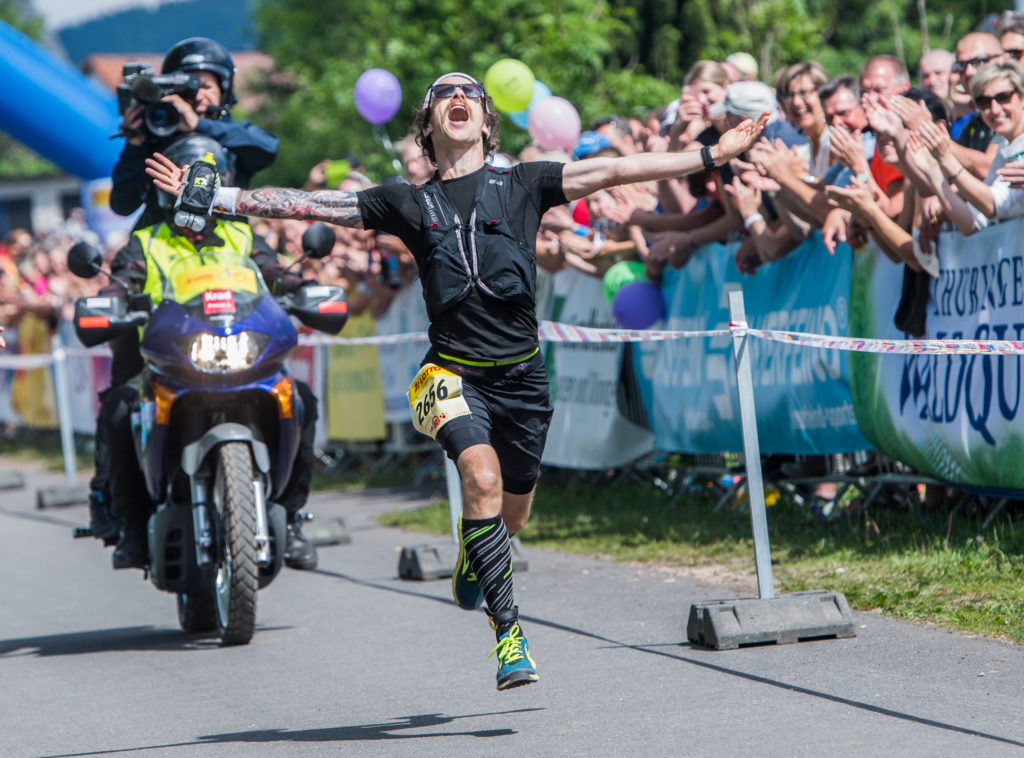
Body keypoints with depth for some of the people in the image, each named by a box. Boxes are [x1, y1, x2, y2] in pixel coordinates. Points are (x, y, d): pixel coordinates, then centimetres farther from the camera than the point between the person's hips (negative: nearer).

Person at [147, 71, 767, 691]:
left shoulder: (523, 185, 6)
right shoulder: (408, 204, 6)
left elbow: (612, 171, 1)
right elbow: (306, 204, 6)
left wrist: (712, 155, -4)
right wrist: (210, 196, 1)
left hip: (523, 375, 2)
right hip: (455, 372, -2)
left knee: (511, 514, 12)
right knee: (482, 478, -26)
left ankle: (471, 560, 49)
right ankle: (508, 630, -22)